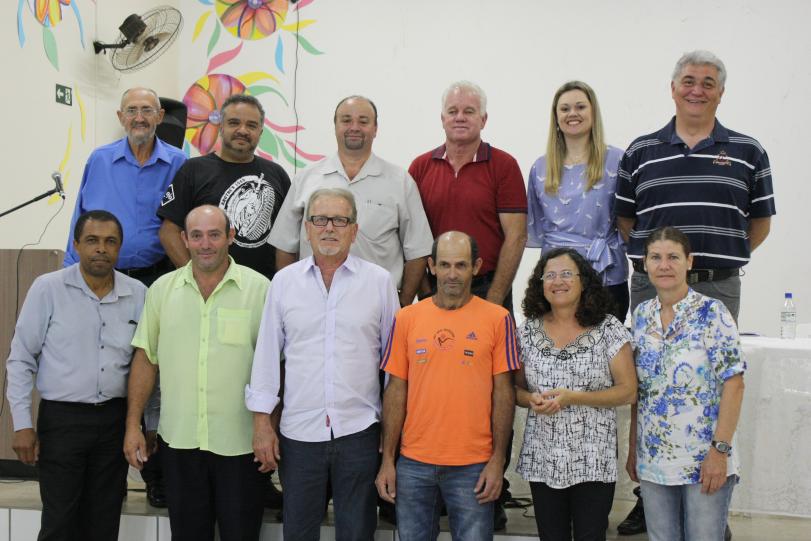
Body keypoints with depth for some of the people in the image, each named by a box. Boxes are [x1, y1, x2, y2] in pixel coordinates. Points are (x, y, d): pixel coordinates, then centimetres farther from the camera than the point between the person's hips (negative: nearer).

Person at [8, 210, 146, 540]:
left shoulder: (138, 294, 2)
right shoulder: (48, 289, -5)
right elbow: (21, 359, -2)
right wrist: (22, 424, -6)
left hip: (116, 420, 3)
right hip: (62, 419, -3)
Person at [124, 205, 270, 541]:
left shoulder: (259, 289, -5)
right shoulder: (162, 289, 4)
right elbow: (145, 359, 8)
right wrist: (133, 425, 5)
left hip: (240, 443, -2)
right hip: (178, 439, 3)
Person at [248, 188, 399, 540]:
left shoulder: (379, 281, 0)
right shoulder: (284, 281, 4)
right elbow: (267, 355, 6)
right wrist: (262, 422, 2)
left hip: (359, 430, -1)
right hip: (297, 431, 1)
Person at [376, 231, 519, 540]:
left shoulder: (497, 319, -2)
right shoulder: (407, 318, 3)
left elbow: (503, 393, 0)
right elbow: (396, 392, 5)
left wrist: (498, 460, -5)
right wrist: (387, 459, 3)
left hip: (473, 466, -2)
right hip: (413, 463, 2)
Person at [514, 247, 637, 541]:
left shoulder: (608, 330, -5)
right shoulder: (527, 331, 4)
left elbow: (628, 392, -6)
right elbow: (516, 388, 11)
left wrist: (571, 398, -17)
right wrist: (531, 400, -13)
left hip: (593, 461, -2)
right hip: (542, 460, 3)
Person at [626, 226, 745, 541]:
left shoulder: (712, 312, -9)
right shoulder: (642, 315, 6)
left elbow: (733, 384, -11)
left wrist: (720, 449, -16)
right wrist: (633, 448, 9)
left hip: (706, 461, -4)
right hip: (653, 461, 5)